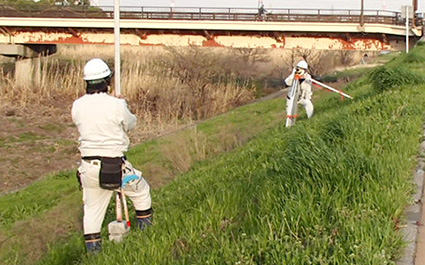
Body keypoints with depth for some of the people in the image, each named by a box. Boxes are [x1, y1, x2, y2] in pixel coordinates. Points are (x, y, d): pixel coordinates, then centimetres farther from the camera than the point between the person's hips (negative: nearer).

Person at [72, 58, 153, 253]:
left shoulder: (77, 106, -3)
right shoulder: (116, 105, -14)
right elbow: (130, 123, 2)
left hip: (88, 165, 4)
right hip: (115, 165, -3)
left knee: (92, 207, 17)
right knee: (141, 190, 21)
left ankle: (92, 245, 18)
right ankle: (145, 229, 30)